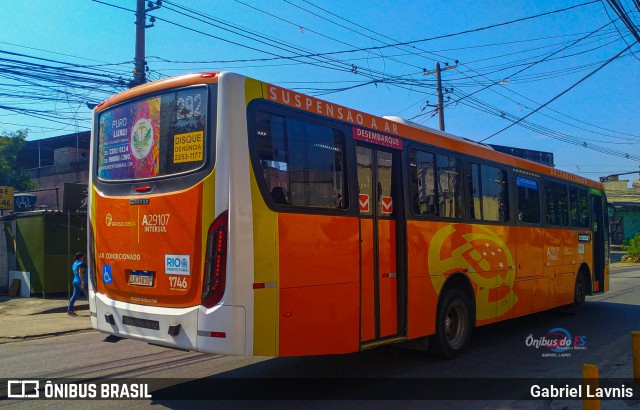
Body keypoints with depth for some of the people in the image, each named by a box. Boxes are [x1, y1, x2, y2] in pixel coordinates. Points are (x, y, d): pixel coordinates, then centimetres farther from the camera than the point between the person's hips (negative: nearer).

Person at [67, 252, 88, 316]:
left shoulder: (74, 264, 16)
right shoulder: (81, 264, -13)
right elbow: (81, 273, -23)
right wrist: (83, 282, -28)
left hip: (75, 281, 9)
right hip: (82, 282, -9)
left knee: (74, 296, 7)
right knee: (89, 296, -1)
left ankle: (69, 310, 3)